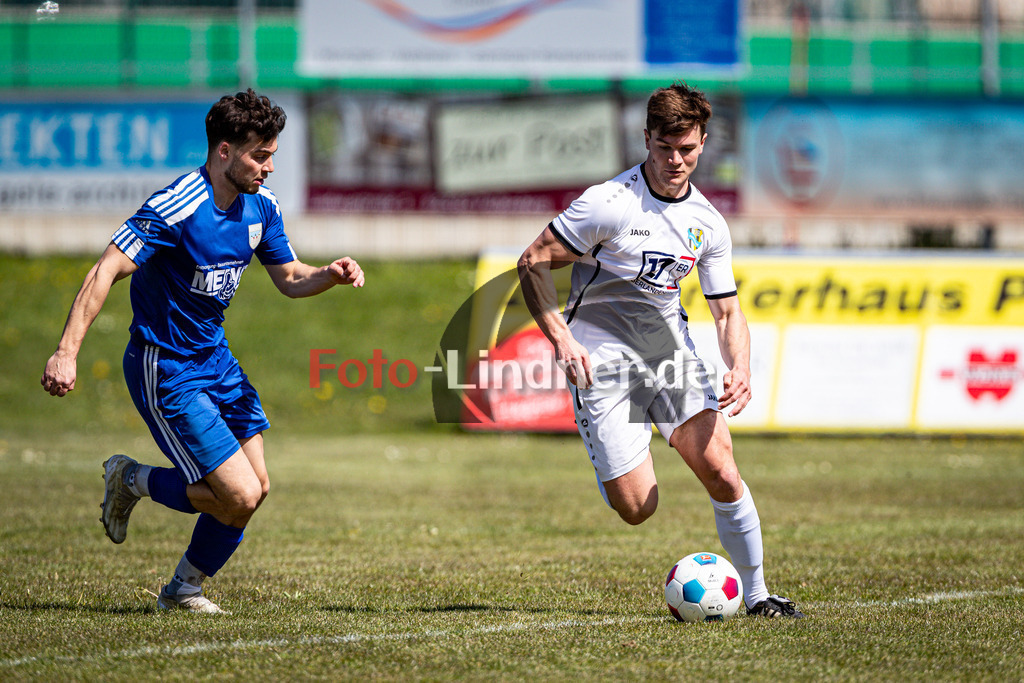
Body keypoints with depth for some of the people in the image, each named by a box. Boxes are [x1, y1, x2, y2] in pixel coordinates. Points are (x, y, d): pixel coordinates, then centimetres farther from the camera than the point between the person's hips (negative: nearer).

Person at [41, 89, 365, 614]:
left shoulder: (260, 204, 1)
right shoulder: (176, 209, -24)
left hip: (215, 359, 8)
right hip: (165, 370, -8)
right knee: (240, 496, -13)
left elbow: (288, 278, 14)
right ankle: (135, 481, 12)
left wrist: (331, 275, -8)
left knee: (256, 488, 6)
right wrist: (67, 351, -39)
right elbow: (105, 272, -29)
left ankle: (185, 589, 26)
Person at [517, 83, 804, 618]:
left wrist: (739, 367, -9)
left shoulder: (708, 223, 3)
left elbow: (727, 311, 11)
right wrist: (560, 337, -20)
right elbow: (533, 262, -10)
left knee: (720, 471, -13)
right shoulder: (609, 204, -15)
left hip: (668, 343, 4)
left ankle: (756, 594, 3)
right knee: (637, 508, -10)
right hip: (601, 358, -4)